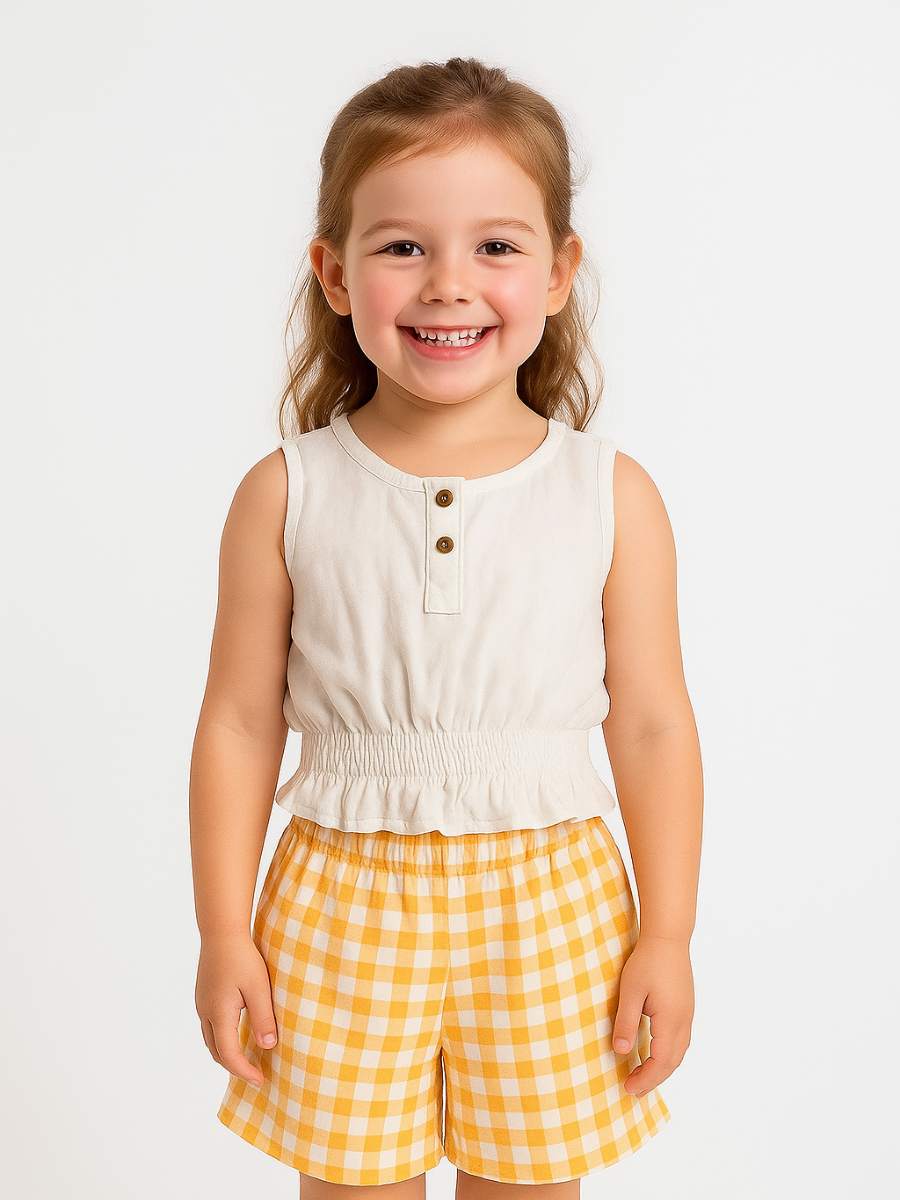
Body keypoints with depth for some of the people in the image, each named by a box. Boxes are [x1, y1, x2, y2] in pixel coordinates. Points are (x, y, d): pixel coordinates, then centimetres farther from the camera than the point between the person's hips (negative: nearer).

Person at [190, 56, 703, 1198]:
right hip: (342, 909, 0)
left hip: (547, 911, 1)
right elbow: (239, 724, -1)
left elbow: (652, 728, 0)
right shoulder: (285, 494, -6)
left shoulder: (613, 496, -5)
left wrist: (667, 938, 1)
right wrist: (223, 932, 0)